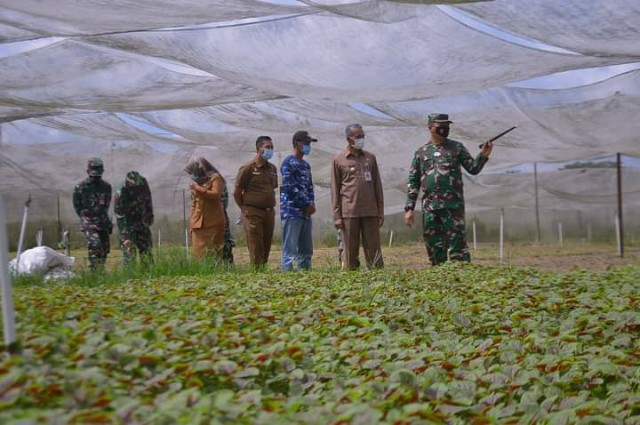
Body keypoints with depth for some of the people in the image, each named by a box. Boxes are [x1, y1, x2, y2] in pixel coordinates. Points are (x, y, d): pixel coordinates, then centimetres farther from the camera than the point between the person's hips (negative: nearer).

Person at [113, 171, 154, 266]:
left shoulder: (143, 184, -17)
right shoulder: (120, 195, -29)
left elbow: (148, 199, 5)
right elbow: (120, 218, -26)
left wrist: (150, 215, 13)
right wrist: (125, 237, -29)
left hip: (142, 220, 5)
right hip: (128, 222, -4)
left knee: (146, 248, 7)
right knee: (129, 250, -12)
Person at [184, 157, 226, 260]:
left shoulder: (215, 178, 1)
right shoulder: (198, 180, 17)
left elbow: (216, 194, -14)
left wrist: (198, 188, -12)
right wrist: (192, 221, 13)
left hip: (212, 222, -5)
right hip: (198, 222, 5)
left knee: (212, 251, -7)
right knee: (198, 252, -2)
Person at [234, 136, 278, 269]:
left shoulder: (272, 168, 14)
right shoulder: (248, 168, -6)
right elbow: (236, 192, -4)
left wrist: (270, 207, 14)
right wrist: (245, 209, 0)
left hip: (269, 212, 6)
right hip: (253, 213, -6)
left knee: (266, 247, 8)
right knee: (256, 248, -7)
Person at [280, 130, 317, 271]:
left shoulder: (306, 165, 20)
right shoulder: (288, 162, -6)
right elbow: (290, 187, -14)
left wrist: (311, 204, 0)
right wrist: (307, 204, -11)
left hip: (305, 213, 9)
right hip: (292, 212, -8)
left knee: (306, 250, 11)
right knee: (290, 249, -9)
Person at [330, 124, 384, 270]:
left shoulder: (370, 157, 12)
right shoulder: (339, 160, 3)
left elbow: (377, 185, 13)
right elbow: (335, 189, 3)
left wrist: (381, 211, 8)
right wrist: (337, 216, -2)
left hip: (370, 212, 2)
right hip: (349, 212, -2)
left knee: (373, 250, 3)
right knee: (350, 251, 2)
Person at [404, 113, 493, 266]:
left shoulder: (456, 148, 8)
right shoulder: (421, 152, 11)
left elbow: (473, 169, 5)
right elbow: (413, 182, 11)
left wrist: (483, 156, -14)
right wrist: (409, 208, 5)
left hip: (453, 205, -2)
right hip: (430, 207, 2)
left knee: (457, 245, -7)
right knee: (434, 248, 6)